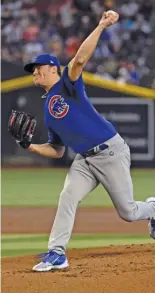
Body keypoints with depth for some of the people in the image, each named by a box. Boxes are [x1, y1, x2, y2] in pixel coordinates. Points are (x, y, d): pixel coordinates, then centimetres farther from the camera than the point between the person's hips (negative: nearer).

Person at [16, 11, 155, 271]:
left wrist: (101, 26, -36)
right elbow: (57, 151, 18)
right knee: (67, 197, -16)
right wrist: (29, 146, 4)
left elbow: (80, 59, -26)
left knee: (127, 212, -1)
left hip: (111, 152, -6)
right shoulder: (48, 109, 15)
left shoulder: (68, 85, -5)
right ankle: (56, 253, -17)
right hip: (85, 159, 6)